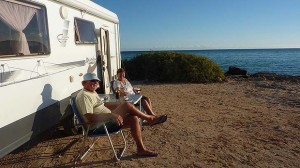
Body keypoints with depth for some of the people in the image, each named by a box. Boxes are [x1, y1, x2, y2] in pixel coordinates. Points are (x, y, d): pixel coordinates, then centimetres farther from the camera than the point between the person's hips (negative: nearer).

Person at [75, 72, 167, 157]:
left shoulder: (93, 92, 17)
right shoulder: (83, 95, -16)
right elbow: (89, 118, -26)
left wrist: (121, 105, 17)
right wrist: (112, 115, -32)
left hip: (106, 120, 10)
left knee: (133, 118, -4)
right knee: (127, 105, -21)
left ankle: (141, 149, 3)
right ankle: (150, 118, 1)